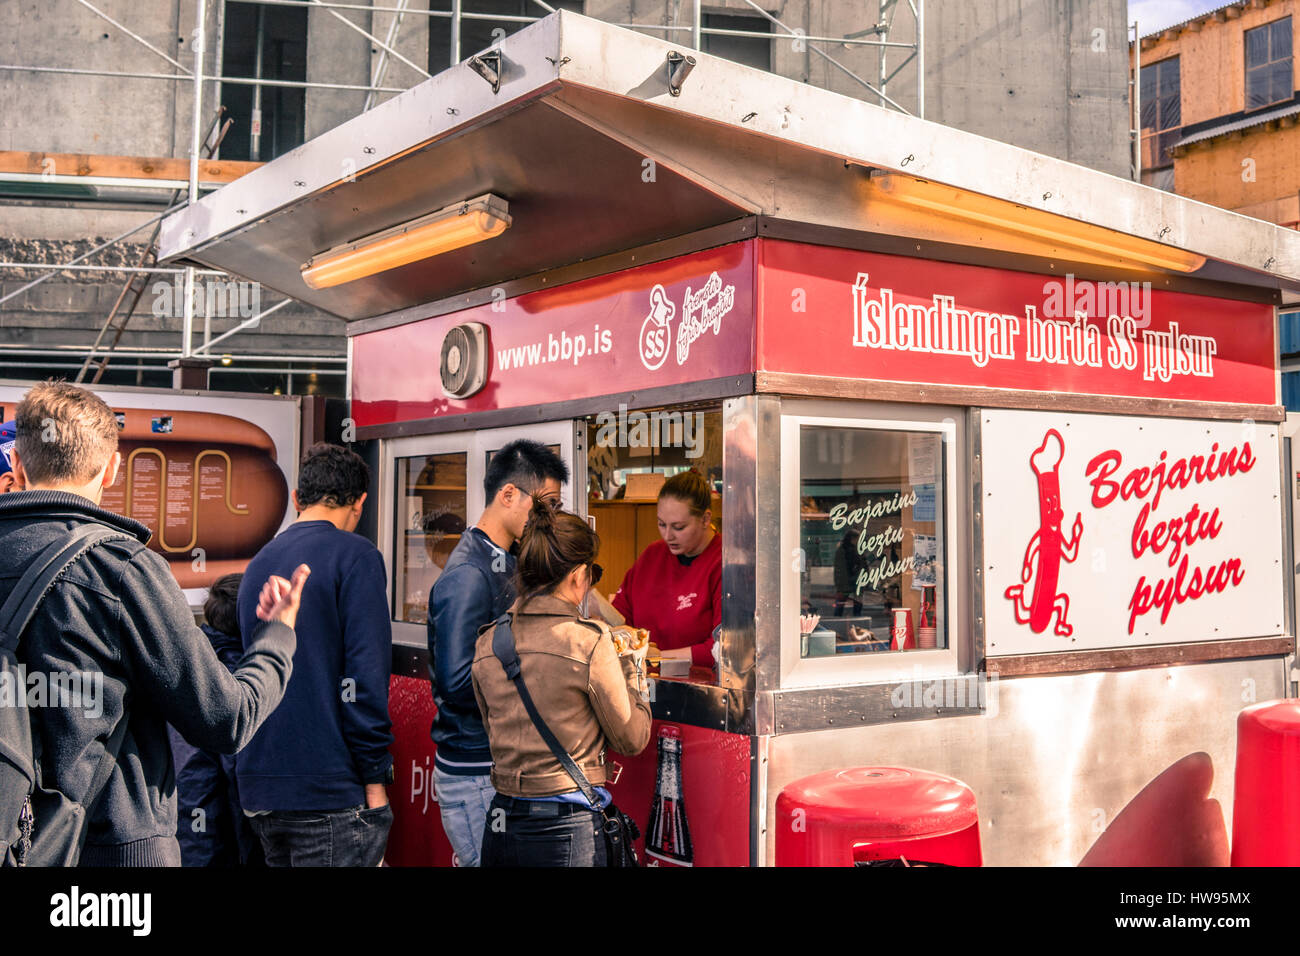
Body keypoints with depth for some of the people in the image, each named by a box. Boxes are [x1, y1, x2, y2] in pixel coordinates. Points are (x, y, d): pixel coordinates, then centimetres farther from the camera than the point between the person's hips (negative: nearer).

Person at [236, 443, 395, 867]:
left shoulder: (259, 562, 14)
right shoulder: (354, 555, -9)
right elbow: (365, 672, -15)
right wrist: (375, 778, -11)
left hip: (259, 788, 8)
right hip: (328, 788, -8)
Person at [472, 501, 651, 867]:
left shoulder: (487, 643, 1)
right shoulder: (589, 641, -14)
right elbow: (632, 739, -5)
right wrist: (632, 666, 9)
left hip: (499, 824, 5)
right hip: (567, 829, -5)